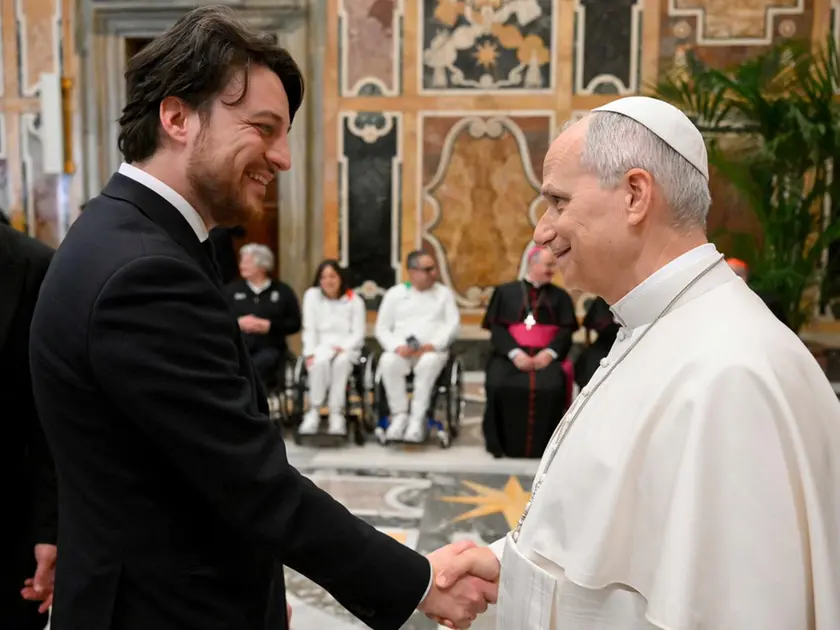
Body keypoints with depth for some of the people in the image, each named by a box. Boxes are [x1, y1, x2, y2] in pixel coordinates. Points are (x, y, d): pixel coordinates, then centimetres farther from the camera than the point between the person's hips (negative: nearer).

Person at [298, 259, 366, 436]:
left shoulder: (354, 300, 7)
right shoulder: (312, 295, 9)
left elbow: (358, 333, 1)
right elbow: (309, 329, 3)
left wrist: (343, 347, -17)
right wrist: (310, 353, -10)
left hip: (347, 347, 0)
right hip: (321, 345, 0)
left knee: (341, 362, -36)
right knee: (321, 362, -36)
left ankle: (337, 414, -33)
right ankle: (314, 411, -27)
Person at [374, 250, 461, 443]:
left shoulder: (444, 293, 13)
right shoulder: (395, 293, 13)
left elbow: (453, 324, 1)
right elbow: (382, 328, 9)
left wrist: (433, 345, -16)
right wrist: (397, 347, -12)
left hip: (433, 351, -1)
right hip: (401, 351, 1)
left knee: (429, 363, -37)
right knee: (388, 362, -34)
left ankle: (418, 418, -26)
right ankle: (400, 415, -21)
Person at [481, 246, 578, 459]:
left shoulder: (560, 296, 17)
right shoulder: (505, 292, 13)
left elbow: (566, 330, 6)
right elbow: (496, 327, 3)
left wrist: (550, 352, -13)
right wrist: (515, 353, -13)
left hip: (546, 356, 0)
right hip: (510, 355, 0)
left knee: (552, 387, -32)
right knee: (499, 385, -31)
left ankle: (543, 446, -14)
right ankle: (502, 445, -11)